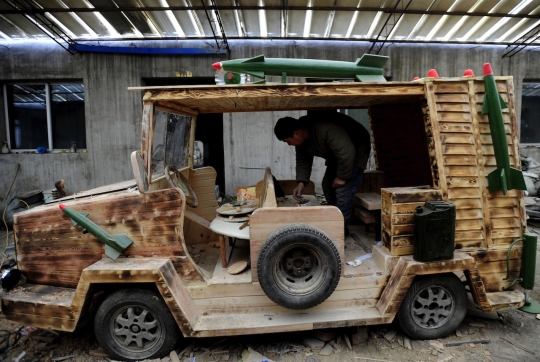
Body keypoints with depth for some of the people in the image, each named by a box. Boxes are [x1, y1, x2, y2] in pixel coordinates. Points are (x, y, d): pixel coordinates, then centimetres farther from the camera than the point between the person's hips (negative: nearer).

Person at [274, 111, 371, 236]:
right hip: (336, 155, 9)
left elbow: (347, 154, -35)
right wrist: (301, 182, -11)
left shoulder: (326, 129, -38)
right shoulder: (301, 137, -10)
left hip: (356, 150, -9)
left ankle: (340, 228, -3)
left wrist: (342, 177, -24)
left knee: (343, 189, -16)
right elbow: (303, 160, 0)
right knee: (328, 185, 7)